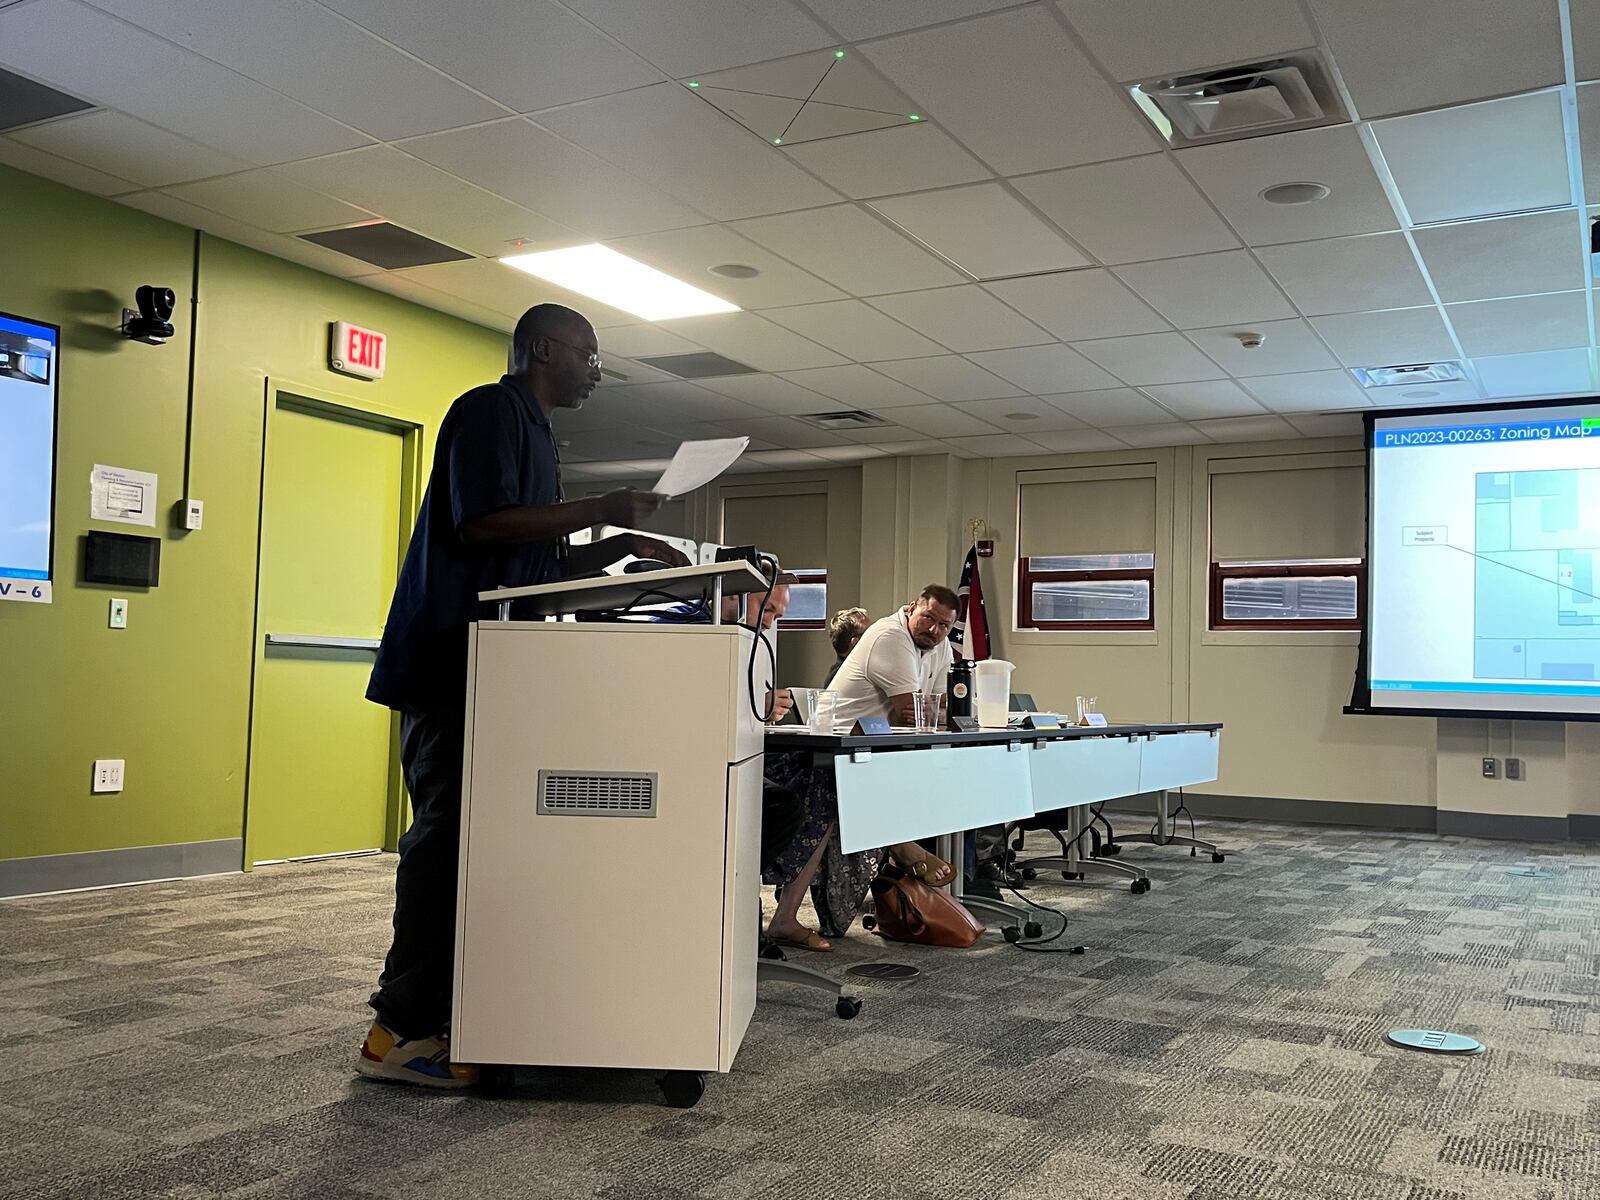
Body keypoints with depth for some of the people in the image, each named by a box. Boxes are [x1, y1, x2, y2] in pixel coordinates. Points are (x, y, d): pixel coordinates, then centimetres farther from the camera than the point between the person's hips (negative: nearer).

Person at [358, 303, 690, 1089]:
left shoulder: (533, 432, 25)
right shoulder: (489, 412, -5)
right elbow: (481, 522, -19)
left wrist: (621, 547, 14)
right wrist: (602, 510, -15)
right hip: (452, 661, -10)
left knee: (469, 834, 9)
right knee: (446, 834, -10)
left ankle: (450, 1013, 14)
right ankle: (402, 1030, -5)